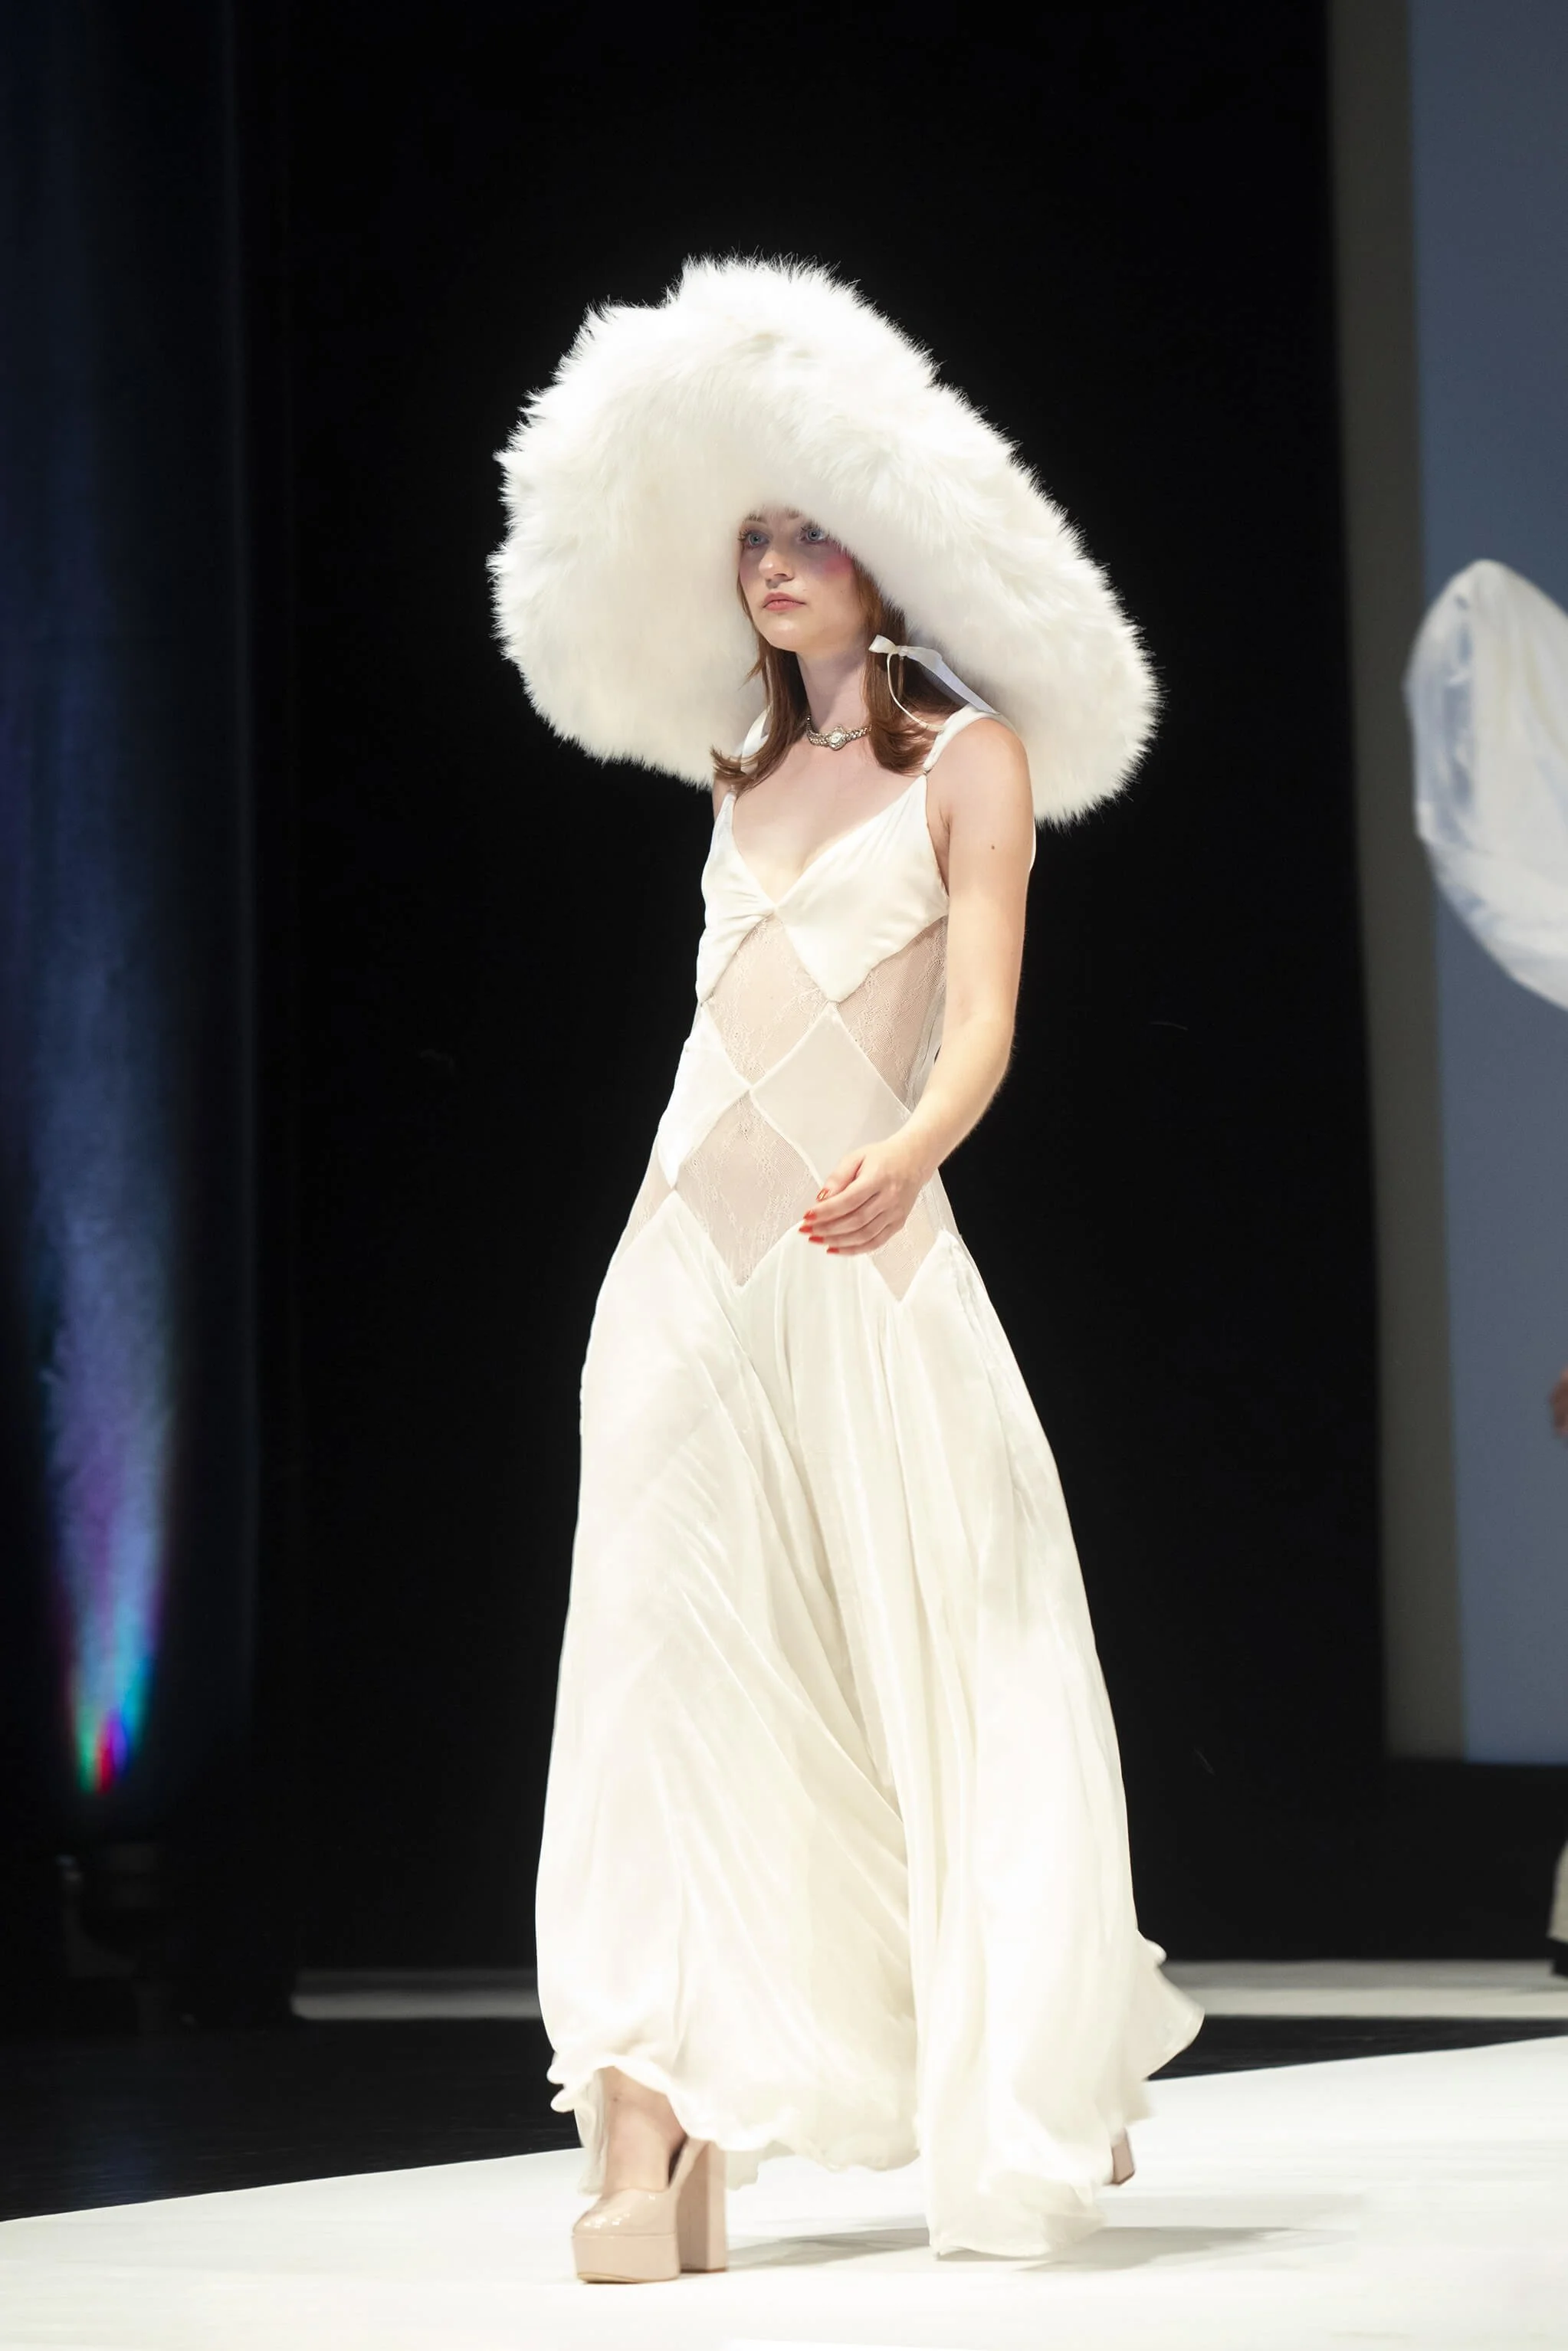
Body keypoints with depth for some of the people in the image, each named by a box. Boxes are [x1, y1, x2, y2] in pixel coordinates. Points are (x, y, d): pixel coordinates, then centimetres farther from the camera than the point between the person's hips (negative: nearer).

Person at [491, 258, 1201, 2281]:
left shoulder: (968, 755, 0)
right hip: (689, 1254, 4)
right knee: (682, 1661, -7)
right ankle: (662, 2141, -13)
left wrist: (905, 1153, -28)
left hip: (868, 1259, -4)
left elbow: (980, 1022, -12)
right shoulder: (745, 759, 17)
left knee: (945, 1671, 1)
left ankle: (1037, 2079, 21)